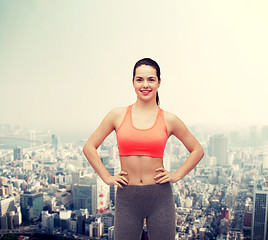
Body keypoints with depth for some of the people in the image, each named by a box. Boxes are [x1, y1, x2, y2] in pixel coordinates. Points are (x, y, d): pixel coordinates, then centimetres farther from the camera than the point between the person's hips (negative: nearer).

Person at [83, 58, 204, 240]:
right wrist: (107, 177, 2)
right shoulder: (118, 115, 1)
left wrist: (177, 175, 3)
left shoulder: (168, 120, 0)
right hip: (127, 197, 0)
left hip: (160, 197, 0)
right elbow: (89, 147, 8)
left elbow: (197, 150, 12)